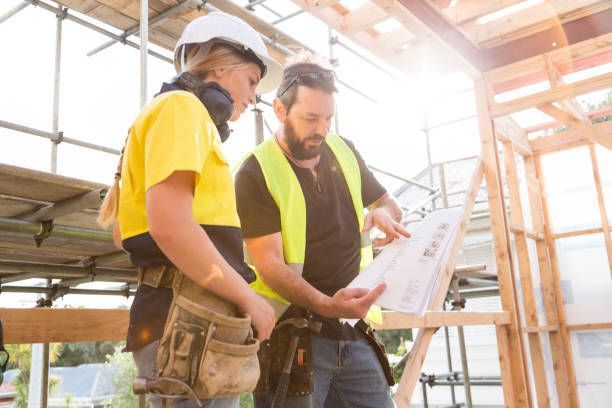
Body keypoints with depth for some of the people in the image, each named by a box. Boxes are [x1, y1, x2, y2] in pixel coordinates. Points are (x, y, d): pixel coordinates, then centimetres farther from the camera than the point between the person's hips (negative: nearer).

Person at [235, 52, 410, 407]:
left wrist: (384, 214, -5)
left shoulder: (345, 152, 8)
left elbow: (388, 202, 20)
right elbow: (269, 263, -16)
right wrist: (325, 304, -32)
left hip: (354, 334, 6)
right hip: (292, 335, -5)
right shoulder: (256, 174, -10)